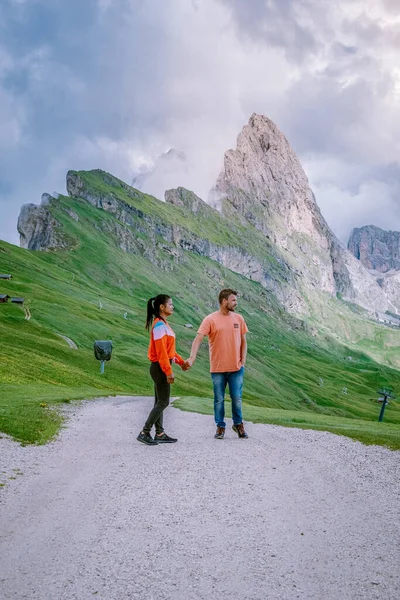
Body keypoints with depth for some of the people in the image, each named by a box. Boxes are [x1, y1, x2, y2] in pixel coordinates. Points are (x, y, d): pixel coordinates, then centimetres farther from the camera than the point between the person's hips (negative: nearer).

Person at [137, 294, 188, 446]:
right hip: (160, 368, -10)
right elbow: (161, 351, -21)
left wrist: (181, 361, 19)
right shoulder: (159, 325, -17)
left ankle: (160, 434, 20)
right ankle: (144, 433, 1)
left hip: (161, 367, 10)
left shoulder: (163, 324, 14)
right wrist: (168, 371, -21)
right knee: (163, 402, -5)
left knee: (160, 402, 13)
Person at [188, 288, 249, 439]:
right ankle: (220, 427, 23)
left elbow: (243, 341, 11)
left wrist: (243, 361, 2)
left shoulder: (238, 318, 5)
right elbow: (198, 338, -15)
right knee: (219, 400, 8)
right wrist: (192, 357, -28)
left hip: (236, 368, 3)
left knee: (237, 398, 8)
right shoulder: (210, 319, -8)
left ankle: (238, 424, 27)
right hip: (218, 368, -2)